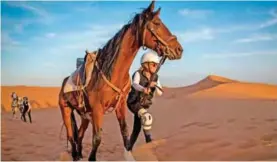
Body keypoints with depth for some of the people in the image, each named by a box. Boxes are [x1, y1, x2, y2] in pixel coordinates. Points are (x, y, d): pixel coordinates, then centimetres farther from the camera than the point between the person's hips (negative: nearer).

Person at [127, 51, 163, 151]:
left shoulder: (155, 77, -4)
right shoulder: (138, 74, -19)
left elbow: (160, 93, -7)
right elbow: (135, 84, -40)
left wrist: (155, 85, -28)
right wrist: (143, 89, -61)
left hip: (144, 104, 6)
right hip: (133, 102, -6)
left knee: (137, 128, 14)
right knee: (147, 117, -30)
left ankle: (129, 148, 33)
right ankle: (149, 140, -15)